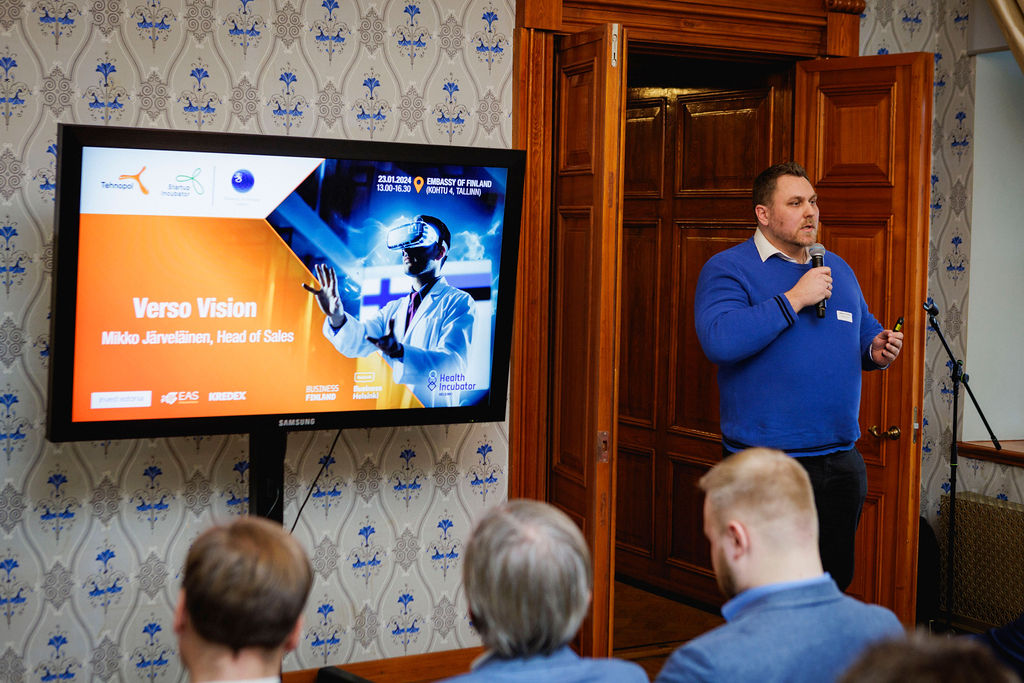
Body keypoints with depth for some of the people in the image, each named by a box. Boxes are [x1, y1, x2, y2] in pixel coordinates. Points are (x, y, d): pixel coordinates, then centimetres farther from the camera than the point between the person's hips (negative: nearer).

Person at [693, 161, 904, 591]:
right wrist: (795, 298, -21)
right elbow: (719, 341, -24)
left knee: (837, 580, 15)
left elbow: (866, 331, 27)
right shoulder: (728, 269, -7)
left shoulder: (838, 270, 15)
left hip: (840, 461, 7)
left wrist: (877, 351, 2)